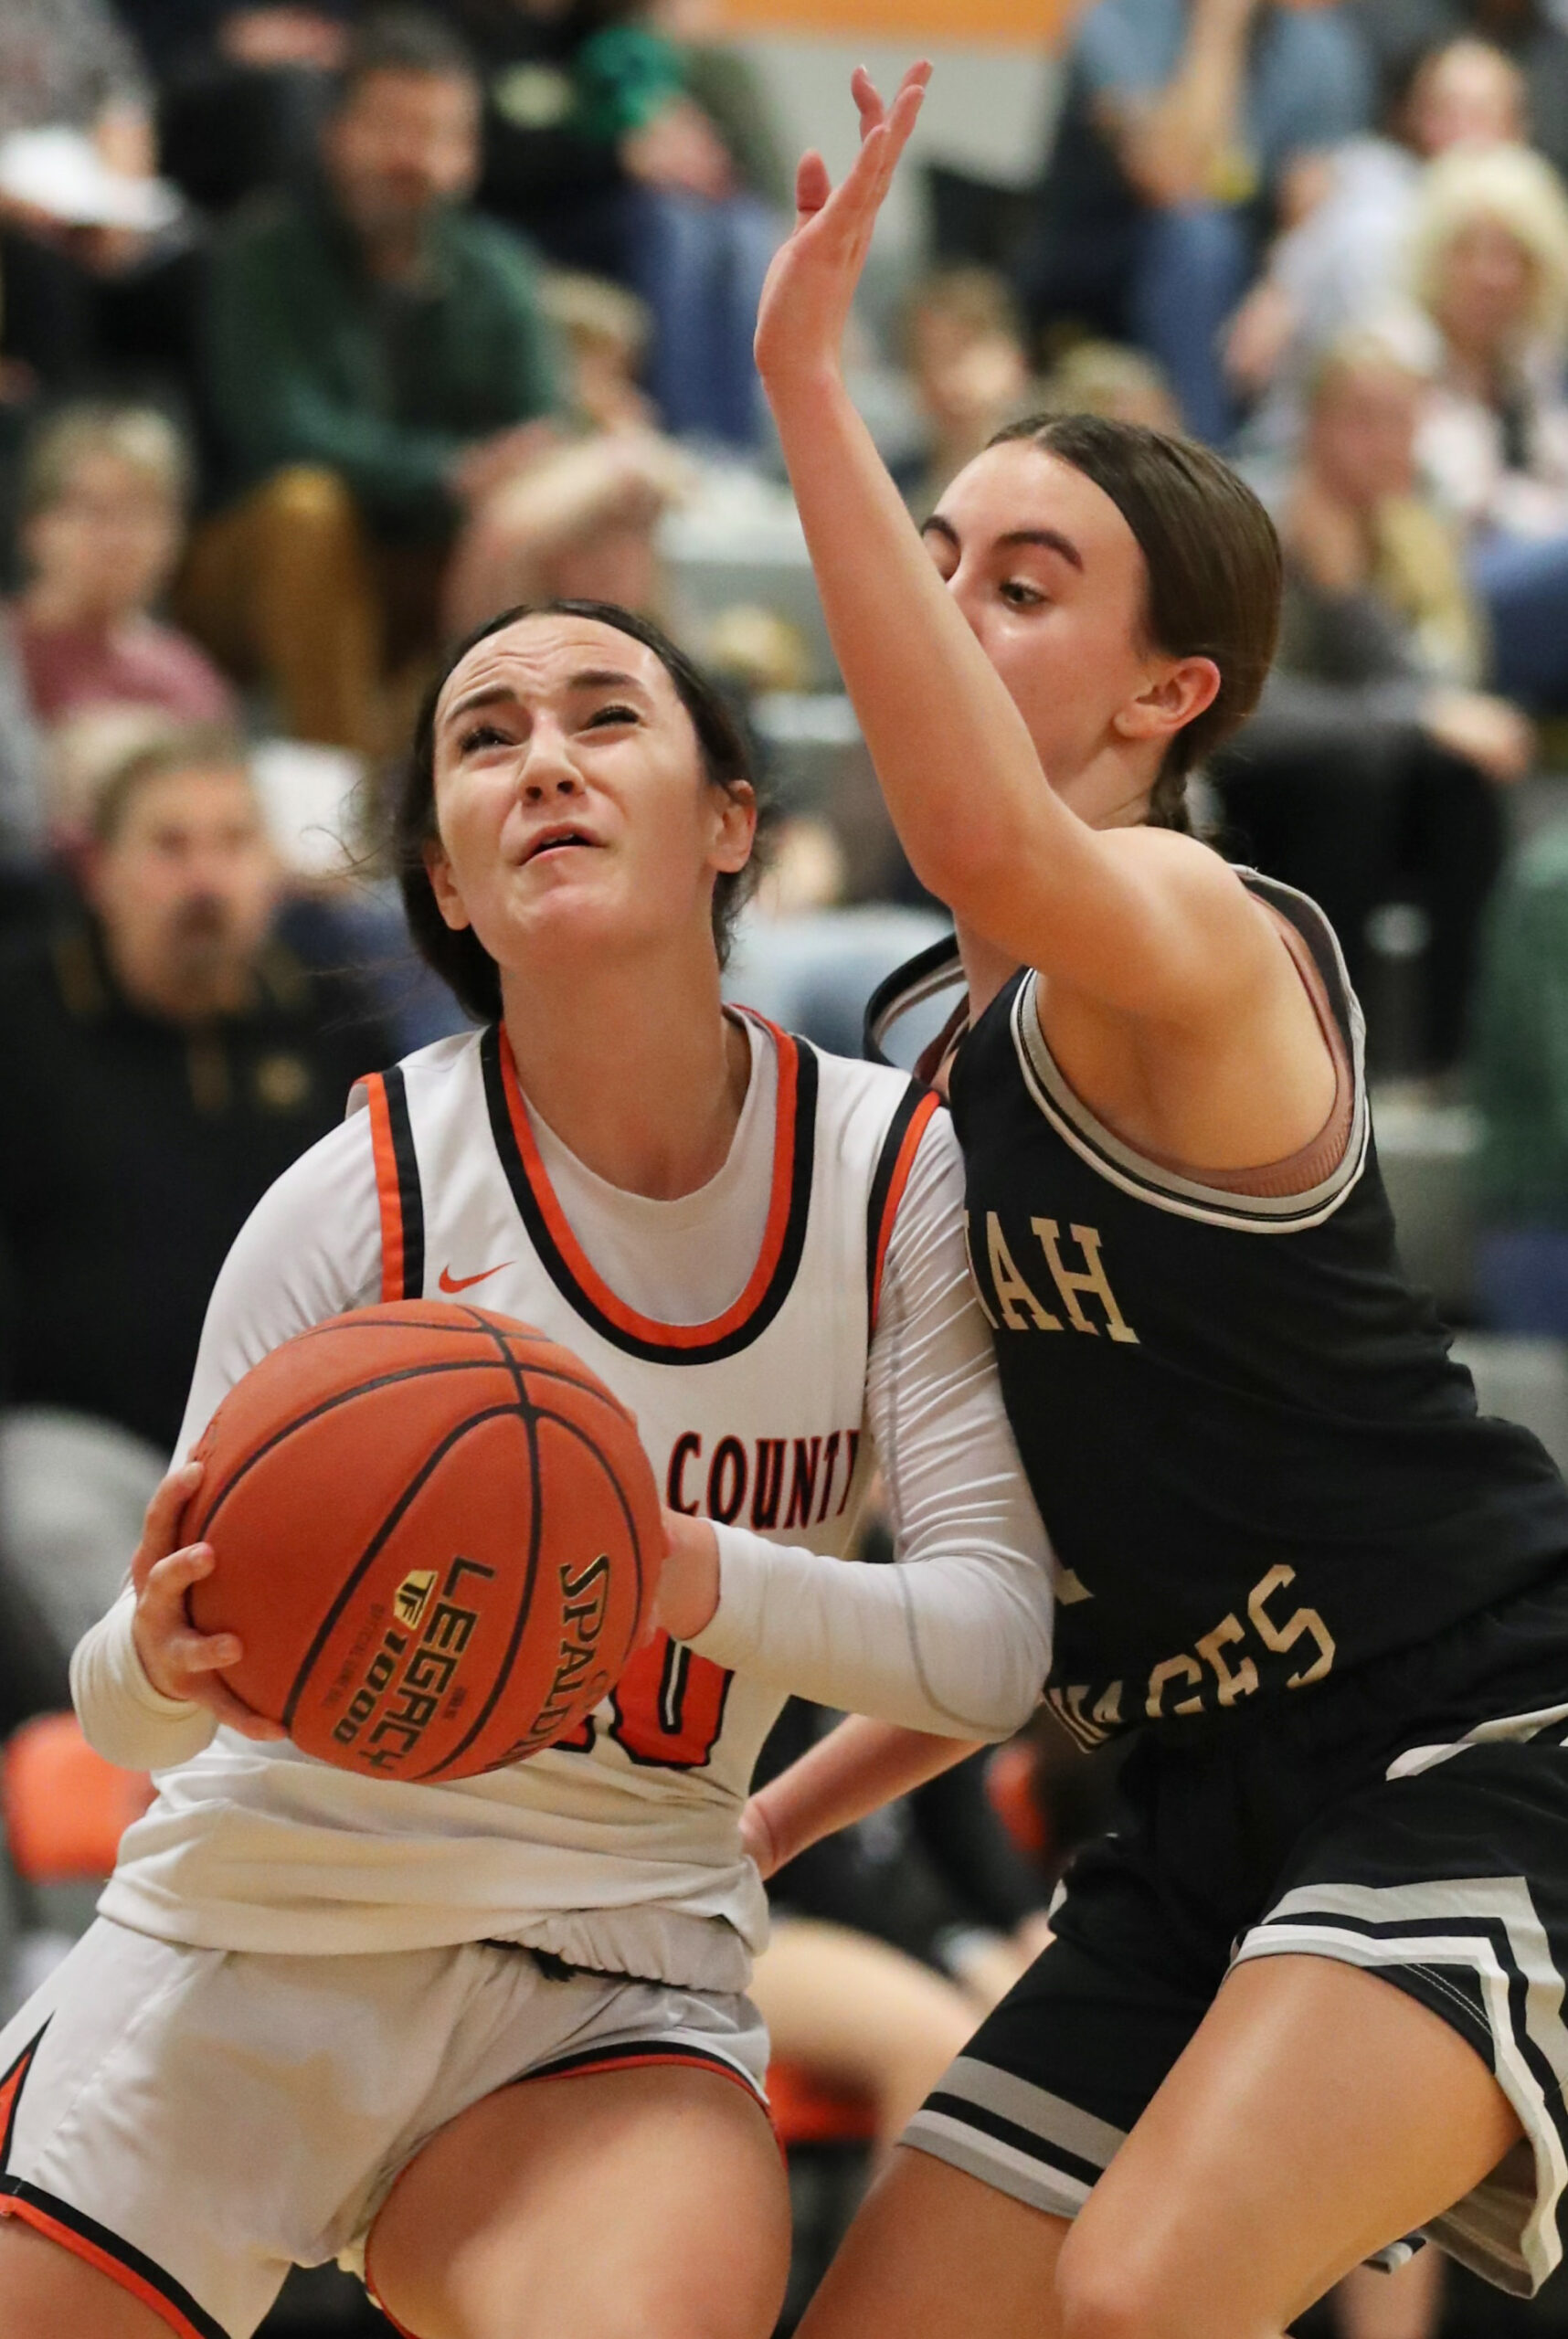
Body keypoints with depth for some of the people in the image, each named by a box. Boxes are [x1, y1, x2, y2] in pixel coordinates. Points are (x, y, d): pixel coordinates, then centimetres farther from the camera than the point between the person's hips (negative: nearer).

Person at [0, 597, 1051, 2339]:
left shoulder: (893, 1167, -6)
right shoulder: (371, 1196, -12)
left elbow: (997, 1639, -12)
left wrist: (680, 1571, -30)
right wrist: (170, 1663, -33)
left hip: (609, 1995, 0)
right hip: (244, 1935, 1)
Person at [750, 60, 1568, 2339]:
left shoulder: (1198, 934, -13)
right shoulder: (952, 1057, 13)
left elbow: (995, 851, -41)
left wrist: (807, 378, -41)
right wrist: (749, 1832, 21)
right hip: (1219, 1796, 9)